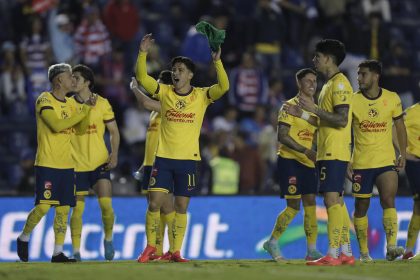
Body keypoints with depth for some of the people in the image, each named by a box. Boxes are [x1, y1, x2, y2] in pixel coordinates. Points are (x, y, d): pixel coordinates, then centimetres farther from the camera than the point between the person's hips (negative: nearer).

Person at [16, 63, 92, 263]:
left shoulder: (70, 103, 14)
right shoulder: (44, 100, -9)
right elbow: (57, 125, -22)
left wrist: (87, 107, 1)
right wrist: (84, 111, -19)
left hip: (66, 164, 7)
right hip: (47, 164, -7)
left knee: (63, 209, 3)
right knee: (43, 207, -11)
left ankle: (58, 253, 6)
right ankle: (23, 239, 11)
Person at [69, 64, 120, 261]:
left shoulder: (102, 103, 0)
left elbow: (114, 131, 7)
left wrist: (114, 154, -6)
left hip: (100, 163, 0)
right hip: (77, 164, 0)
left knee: (106, 204, -10)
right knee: (77, 209, -1)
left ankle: (108, 239, 16)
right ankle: (76, 251, 6)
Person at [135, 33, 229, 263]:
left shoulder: (201, 96, 0)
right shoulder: (165, 92, 3)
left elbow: (224, 87, -13)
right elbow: (142, 78, -5)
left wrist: (217, 61, -24)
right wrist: (143, 54, -18)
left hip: (188, 159, 0)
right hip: (163, 157, 0)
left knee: (181, 207, 4)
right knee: (154, 203, -6)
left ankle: (175, 251, 12)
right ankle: (150, 247, 8)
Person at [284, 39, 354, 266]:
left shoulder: (340, 84, -12)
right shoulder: (329, 85, 20)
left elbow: (341, 120, -20)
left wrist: (314, 108, -17)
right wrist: (302, 114, 18)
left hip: (334, 153, -10)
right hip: (327, 152, 10)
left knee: (332, 200, -13)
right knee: (337, 202, 10)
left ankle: (332, 254, -16)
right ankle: (346, 253, 13)